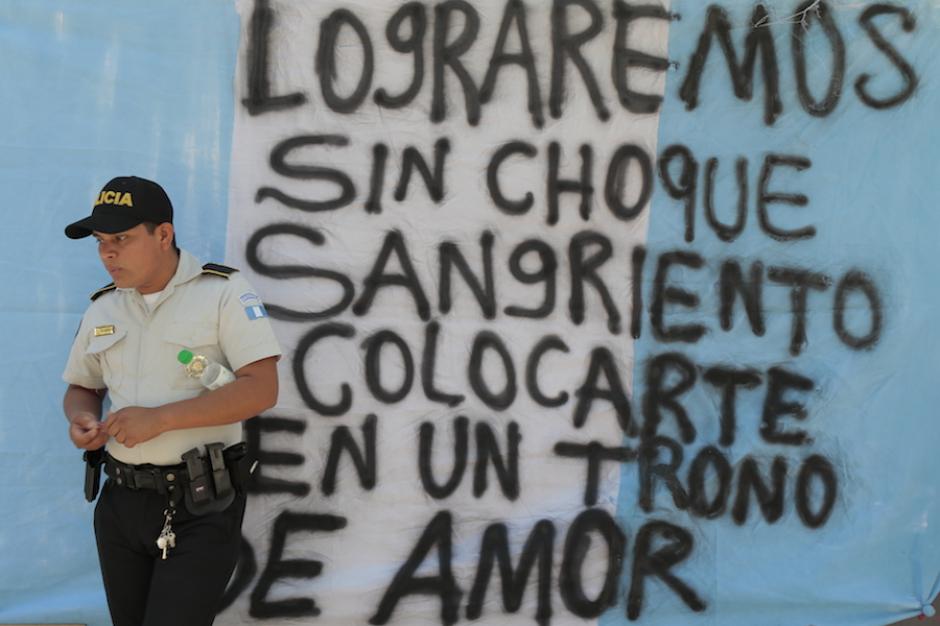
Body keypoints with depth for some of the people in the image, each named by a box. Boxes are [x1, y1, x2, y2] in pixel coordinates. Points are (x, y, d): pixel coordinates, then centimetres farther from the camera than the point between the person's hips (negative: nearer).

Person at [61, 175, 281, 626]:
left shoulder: (224, 292, -10)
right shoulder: (101, 310, 8)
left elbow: (261, 390, -17)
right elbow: (82, 389, 21)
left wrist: (160, 418, -23)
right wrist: (81, 419, -4)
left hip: (201, 507, -6)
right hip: (122, 503, 6)